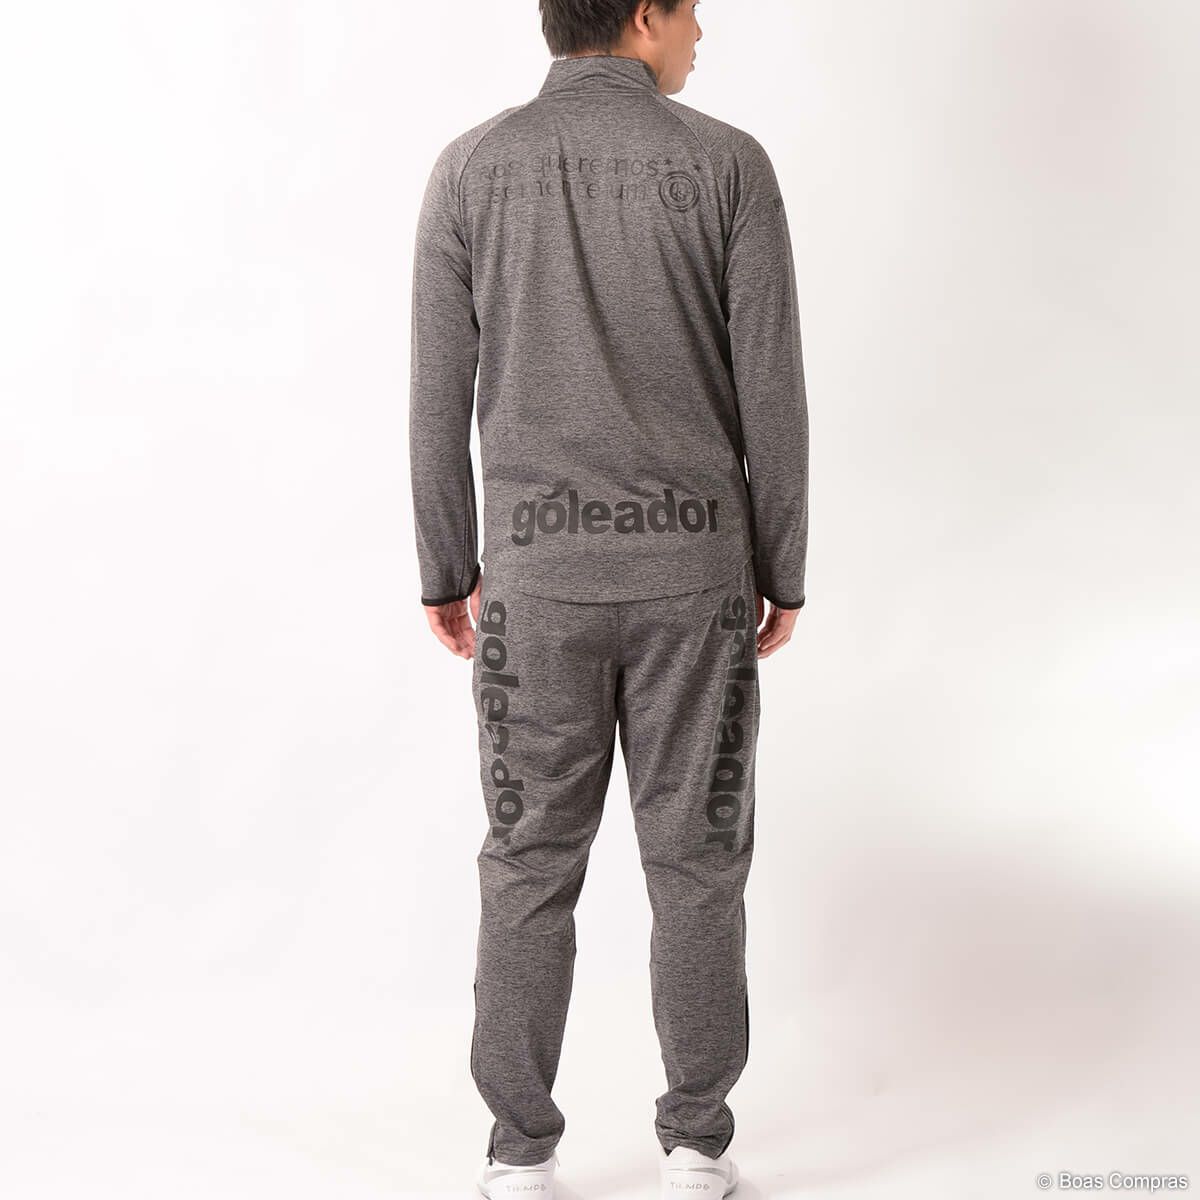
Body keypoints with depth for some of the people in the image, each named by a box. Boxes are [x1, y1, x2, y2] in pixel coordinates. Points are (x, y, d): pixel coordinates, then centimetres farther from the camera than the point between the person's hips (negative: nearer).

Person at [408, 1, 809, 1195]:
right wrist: (784, 570, 6)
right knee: (696, 861, 10)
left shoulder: (470, 169, -1)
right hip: (693, 563, -1)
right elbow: (772, 395, -5)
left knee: (531, 864, 10)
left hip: (540, 569, 1)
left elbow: (439, 399, -1)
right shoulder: (728, 164, -4)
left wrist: (445, 573, 10)